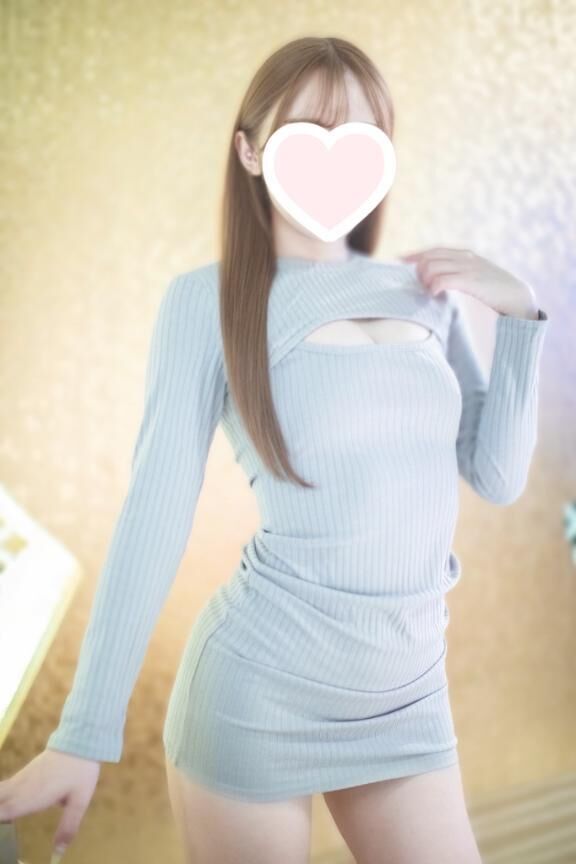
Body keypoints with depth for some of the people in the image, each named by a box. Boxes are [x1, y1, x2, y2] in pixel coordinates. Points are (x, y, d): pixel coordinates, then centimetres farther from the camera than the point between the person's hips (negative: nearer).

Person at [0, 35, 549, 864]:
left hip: (406, 699, 5)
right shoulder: (210, 299, -10)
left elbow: (498, 476, 6)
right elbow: (156, 509, -13)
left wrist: (522, 311, -4)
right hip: (259, 691, -4)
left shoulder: (422, 291, 4)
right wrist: (85, 732, -14)